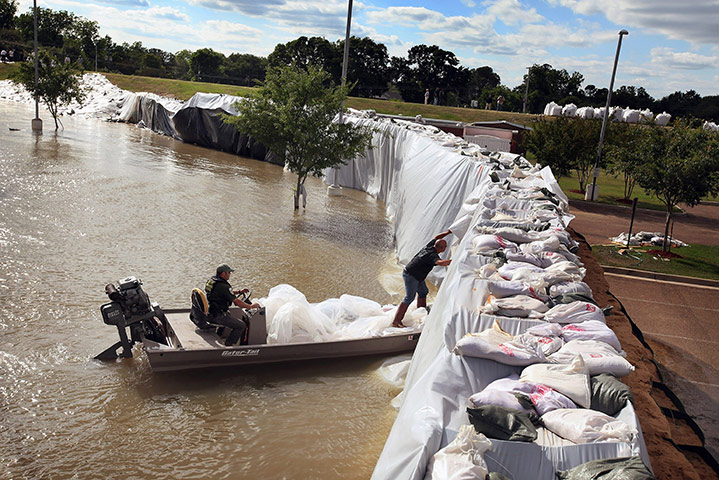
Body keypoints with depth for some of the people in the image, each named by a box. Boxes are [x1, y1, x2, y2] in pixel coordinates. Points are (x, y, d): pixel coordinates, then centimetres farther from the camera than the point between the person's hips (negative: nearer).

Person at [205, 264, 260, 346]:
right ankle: (228, 345, 4)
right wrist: (251, 306, -10)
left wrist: (239, 291, 17)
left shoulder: (212, 280, 7)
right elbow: (237, 302, -21)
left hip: (209, 313, 10)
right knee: (241, 325, -3)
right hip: (217, 316, -10)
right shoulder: (223, 286, -22)